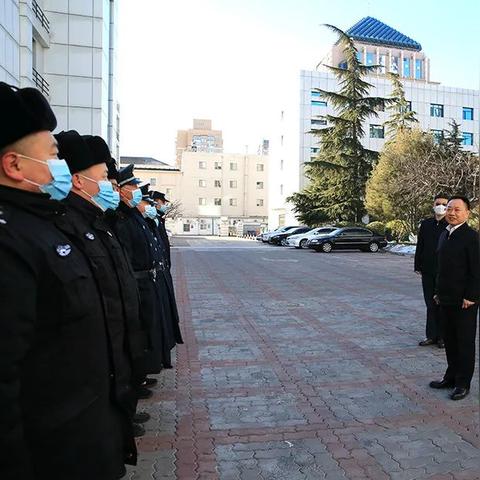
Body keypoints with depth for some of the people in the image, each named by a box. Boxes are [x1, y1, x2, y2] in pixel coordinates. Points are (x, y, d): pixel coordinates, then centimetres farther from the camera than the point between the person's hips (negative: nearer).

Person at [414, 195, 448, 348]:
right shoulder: (425, 224, 7)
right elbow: (419, 247, 9)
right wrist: (418, 266, 5)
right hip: (428, 272, 4)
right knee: (431, 305, 11)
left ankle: (442, 336, 18)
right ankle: (431, 335, 20)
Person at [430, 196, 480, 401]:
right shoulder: (444, 235, 11)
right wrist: (438, 292, 15)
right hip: (446, 299, 7)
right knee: (450, 340, 16)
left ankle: (463, 383, 17)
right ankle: (451, 377, 29)